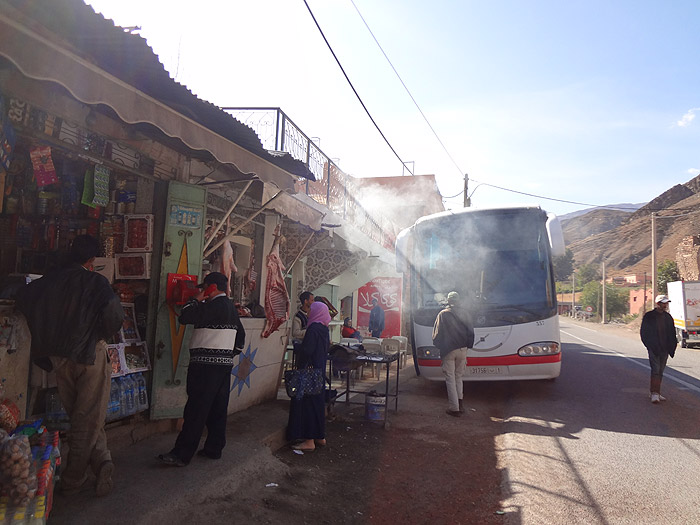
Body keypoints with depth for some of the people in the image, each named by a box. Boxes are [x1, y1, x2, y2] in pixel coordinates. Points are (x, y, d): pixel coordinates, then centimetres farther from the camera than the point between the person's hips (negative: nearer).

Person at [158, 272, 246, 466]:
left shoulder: (212, 306, -13)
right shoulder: (231, 307, 15)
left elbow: (184, 317, -16)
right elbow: (241, 335, 21)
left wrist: (197, 299, -2)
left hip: (206, 365, -9)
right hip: (225, 364, 9)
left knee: (196, 410, -6)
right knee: (218, 409, 12)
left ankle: (181, 455, -3)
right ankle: (214, 448, 20)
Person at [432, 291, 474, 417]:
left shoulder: (443, 314, -6)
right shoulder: (465, 314, 3)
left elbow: (437, 333, -3)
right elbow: (471, 332, 9)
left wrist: (439, 346, 13)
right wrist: (468, 345, 21)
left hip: (448, 350, -3)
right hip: (462, 350, 3)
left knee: (450, 378, 1)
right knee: (459, 376, 18)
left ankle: (454, 408, -1)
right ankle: (460, 402, 14)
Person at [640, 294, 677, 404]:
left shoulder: (668, 317, 11)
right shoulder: (649, 316, -4)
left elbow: (672, 333, 15)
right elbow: (643, 332, -4)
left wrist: (672, 347, 4)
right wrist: (650, 346, -12)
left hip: (664, 349, 5)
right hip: (654, 349, -5)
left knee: (660, 372, 11)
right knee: (655, 370, -12)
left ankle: (655, 392, 20)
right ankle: (654, 393, -13)